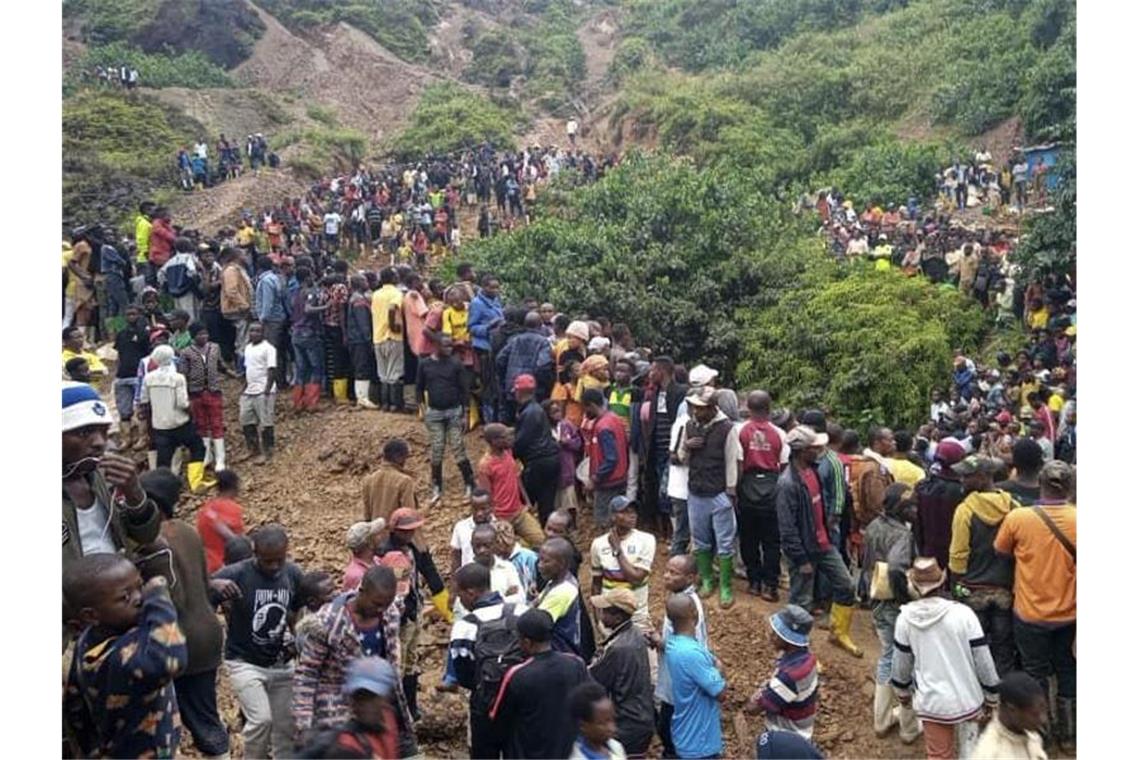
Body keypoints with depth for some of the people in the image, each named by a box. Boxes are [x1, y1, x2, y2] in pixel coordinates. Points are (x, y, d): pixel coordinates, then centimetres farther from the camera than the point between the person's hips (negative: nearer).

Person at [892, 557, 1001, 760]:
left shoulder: (905, 618, -10)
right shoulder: (963, 614, -17)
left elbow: (901, 663, 2)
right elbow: (983, 661, -9)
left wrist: (902, 691, 20)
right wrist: (992, 695, 7)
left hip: (930, 701, 1)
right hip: (966, 698, -1)